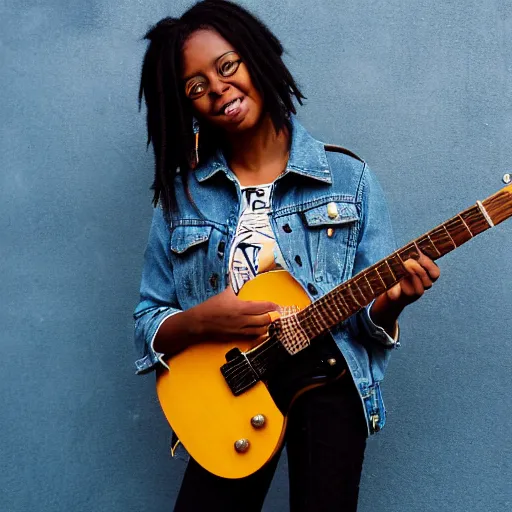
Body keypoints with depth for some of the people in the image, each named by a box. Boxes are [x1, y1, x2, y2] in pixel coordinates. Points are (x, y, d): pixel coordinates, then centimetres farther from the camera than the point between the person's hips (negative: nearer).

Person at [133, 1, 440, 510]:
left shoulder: (347, 177, 0)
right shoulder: (181, 196, 3)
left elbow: (368, 319, 1)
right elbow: (147, 325, 5)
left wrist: (388, 303, -21)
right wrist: (198, 322, -15)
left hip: (329, 385, -1)